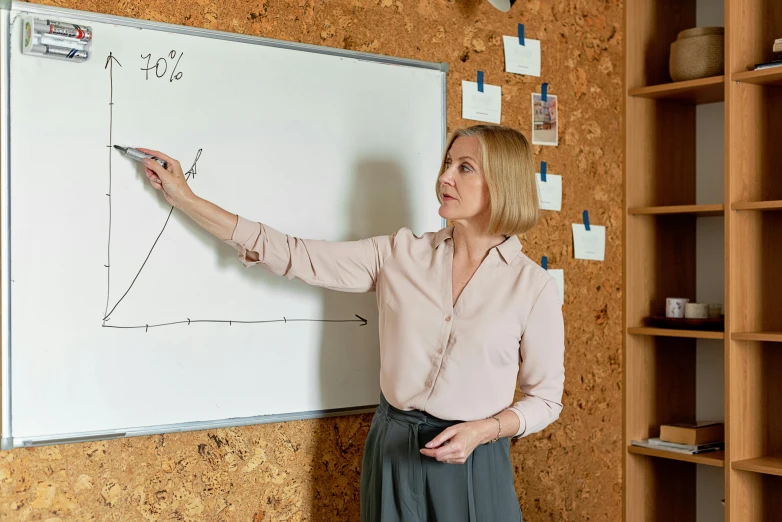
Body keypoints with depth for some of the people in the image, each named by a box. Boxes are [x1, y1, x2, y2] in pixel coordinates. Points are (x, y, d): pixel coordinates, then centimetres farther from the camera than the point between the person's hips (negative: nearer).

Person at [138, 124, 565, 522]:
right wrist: (185, 199, -7)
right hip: (393, 452, 2)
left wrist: (481, 431, -18)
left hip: (472, 464, -2)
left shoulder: (533, 286, -7)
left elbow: (545, 399, 0)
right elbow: (292, 255, -4)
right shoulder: (399, 255, -2)